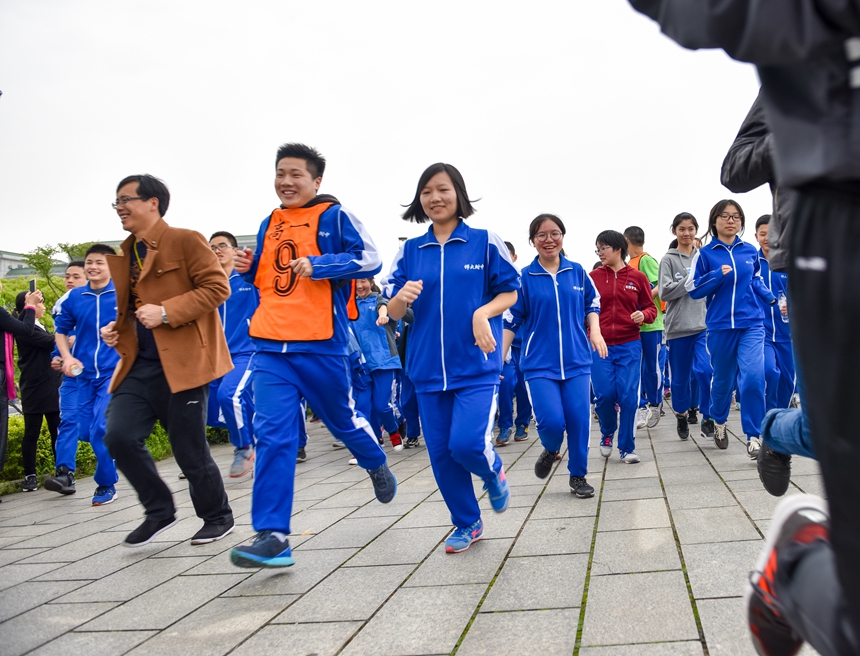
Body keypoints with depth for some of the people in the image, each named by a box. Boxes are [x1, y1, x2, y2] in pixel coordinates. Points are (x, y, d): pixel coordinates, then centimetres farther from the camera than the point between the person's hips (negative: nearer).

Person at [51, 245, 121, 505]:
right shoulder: (75, 297, 5)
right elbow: (61, 330, 16)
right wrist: (67, 357, 3)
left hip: (114, 372, -4)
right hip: (84, 374, 4)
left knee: (101, 429, -11)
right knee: (85, 430, 9)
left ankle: (106, 484, 5)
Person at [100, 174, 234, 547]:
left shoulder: (185, 241, -5)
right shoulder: (125, 257, 18)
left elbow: (217, 287, -13)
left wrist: (166, 312, -20)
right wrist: (116, 331, 9)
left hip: (182, 363, -7)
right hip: (140, 365, 7)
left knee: (189, 450, 0)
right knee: (120, 437, -7)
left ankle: (218, 518, 23)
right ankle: (159, 511, 13)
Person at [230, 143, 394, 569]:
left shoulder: (334, 216, -2)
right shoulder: (269, 224, 16)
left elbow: (369, 260, -10)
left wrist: (318, 264, -20)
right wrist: (248, 268, 4)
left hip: (320, 345, -4)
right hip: (270, 346, 4)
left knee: (342, 421, 14)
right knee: (273, 436, -6)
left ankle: (377, 465, 48)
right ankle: (273, 537, -6)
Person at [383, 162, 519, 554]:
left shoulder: (485, 242, -2)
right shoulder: (410, 251, 6)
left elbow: (510, 293, 3)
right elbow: (394, 313, 5)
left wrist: (483, 313, -16)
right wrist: (402, 297, -18)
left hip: (477, 365, -3)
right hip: (428, 367, 4)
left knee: (467, 443, -17)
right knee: (441, 454, 8)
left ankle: (493, 473, 19)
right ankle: (467, 524, 28)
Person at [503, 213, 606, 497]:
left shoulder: (577, 271, 5)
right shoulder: (524, 277, -2)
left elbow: (592, 304, 19)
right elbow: (511, 321, 1)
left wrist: (595, 332, 2)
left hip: (576, 360, 2)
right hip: (539, 364, -2)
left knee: (579, 419, -2)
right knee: (551, 420, -14)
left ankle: (578, 476, 18)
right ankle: (550, 450, 22)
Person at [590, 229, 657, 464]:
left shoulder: (638, 277, 4)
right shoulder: (593, 277, 3)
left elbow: (651, 308, 8)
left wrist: (643, 315, -13)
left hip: (629, 345, 0)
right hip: (599, 345, 0)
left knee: (628, 396, -6)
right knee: (604, 394, -4)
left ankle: (627, 448, 9)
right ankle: (607, 435, 25)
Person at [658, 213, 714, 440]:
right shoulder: (668, 259, 2)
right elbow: (665, 291, -8)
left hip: (704, 324, 1)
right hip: (678, 327, -1)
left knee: (705, 371, -14)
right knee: (680, 376, 9)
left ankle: (707, 419, 1)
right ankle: (682, 414, 31)